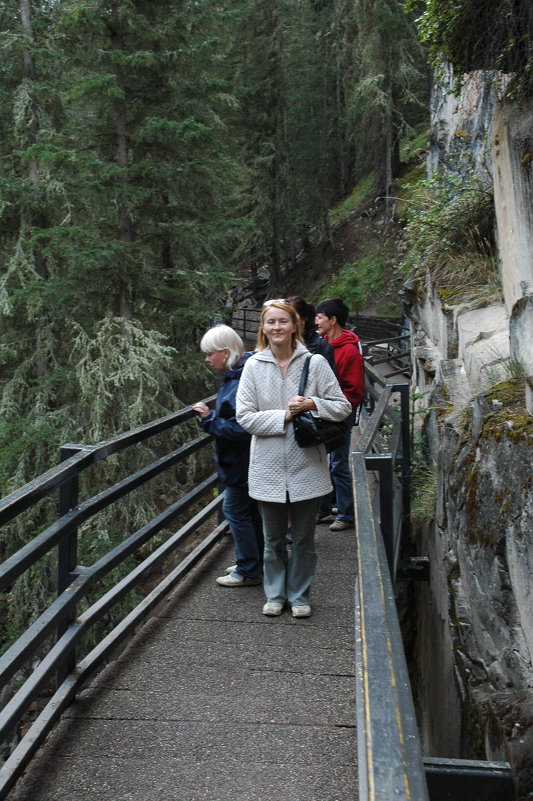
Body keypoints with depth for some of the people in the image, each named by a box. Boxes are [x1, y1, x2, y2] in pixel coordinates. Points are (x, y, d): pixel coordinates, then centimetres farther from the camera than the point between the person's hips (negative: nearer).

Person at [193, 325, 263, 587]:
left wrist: (209, 419, -22)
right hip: (239, 460, 10)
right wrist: (211, 416, 1)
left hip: (242, 463, -10)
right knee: (249, 511, 19)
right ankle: (254, 562, 33)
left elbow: (242, 428, -29)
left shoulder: (241, 383, -26)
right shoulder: (233, 376, 7)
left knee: (235, 511, 0)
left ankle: (248, 572, 13)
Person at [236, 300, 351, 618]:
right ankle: (276, 594, 34)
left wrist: (312, 404, -17)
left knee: (304, 539, 12)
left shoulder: (315, 362, -3)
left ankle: (300, 596, 31)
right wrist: (284, 416, -16)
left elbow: (343, 407, -1)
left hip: (307, 467, 0)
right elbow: (245, 416, -6)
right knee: (273, 539, 15)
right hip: (269, 468, 1)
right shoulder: (254, 366, -2)